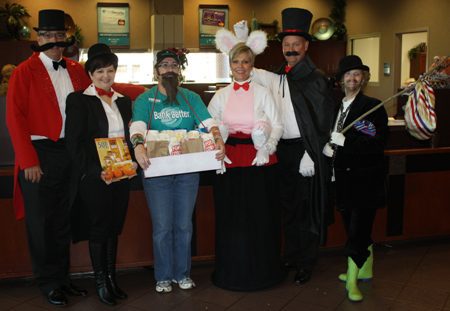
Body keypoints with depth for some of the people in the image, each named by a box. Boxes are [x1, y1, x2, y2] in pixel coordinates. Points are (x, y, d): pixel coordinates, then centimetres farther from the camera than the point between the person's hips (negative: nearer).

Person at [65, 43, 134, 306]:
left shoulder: (124, 101, 12)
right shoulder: (79, 100, -4)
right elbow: (74, 143, -10)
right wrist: (96, 171, -17)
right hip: (93, 177, -5)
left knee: (114, 228, 12)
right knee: (98, 229, 4)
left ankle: (112, 278, 24)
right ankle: (101, 282, 18)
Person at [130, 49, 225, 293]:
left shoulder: (192, 98, 10)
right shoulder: (144, 100, 3)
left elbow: (208, 122, -2)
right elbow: (137, 126, -13)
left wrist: (218, 140, -23)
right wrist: (138, 145, -35)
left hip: (188, 170, 2)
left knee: (184, 225, 10)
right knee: (162, 227, 4)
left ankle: (182, 273, 25)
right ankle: (163, 276, 20)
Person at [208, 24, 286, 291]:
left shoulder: (262, 92, 4)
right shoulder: (221, 96, 10)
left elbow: (278, 126, -1)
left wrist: (267, 148, -18)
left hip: (260, 161, -2)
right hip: (230, 161, 2)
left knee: (260, 216, 3)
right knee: (231, 217, 5)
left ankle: (262, 270, 18)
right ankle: (233, 271, 19)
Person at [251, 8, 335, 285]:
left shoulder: (316, 80, -7)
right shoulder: (279, 78, 11)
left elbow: (322, 123, -11)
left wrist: (310, 156, -16)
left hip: (306, 151, -6)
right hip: (283, 149, 6)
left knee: (307, 208, 4)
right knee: (288, 205, 15)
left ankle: (306, 264, 17)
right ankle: (291, 256, 30)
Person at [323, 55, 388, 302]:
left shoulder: (373, 106, -8)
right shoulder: (337, 107, 10)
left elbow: (379, 143, -16)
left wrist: (345, 141, -23)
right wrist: (327, 147, 1)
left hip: (365, 179, -6)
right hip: (345, 177, 6)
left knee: (357, 230, -4)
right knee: (359, 228, 17)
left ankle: (352, 281, 5)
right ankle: (365, 269, 33)